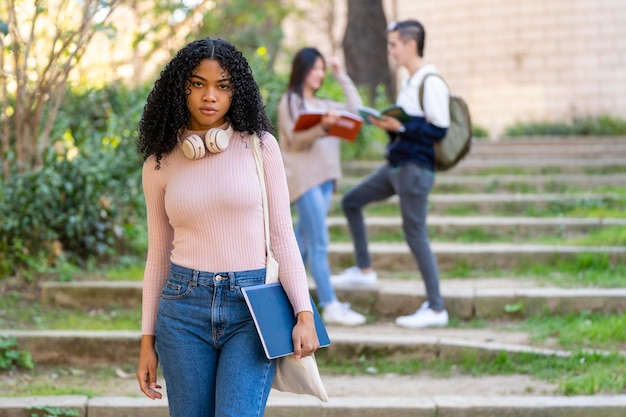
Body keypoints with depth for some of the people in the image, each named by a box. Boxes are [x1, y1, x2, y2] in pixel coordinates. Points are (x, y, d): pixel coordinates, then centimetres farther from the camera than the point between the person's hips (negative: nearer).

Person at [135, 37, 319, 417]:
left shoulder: (260, 146, 2)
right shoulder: (160, 163, 7)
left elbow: (282, 234, 2)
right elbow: (158, 254, 12)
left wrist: (305, 314, -7)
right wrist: (147, 341, 10)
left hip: (252, 308, -2)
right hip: (184, 307, 2)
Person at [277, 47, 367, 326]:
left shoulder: (323, 104, 19)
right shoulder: (290, 102, -1)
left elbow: (356, 109, 14)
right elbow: (296, 139, -11)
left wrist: (342, 77, 15)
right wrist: (322, 127, -28)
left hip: (325, 177, 7)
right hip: (304, 177, -7)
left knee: (304, 241, 10)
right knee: (319, 243, -12)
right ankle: (330, 306, -16)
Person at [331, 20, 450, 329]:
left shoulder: (431, 83, -15)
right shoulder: (409, 82, 13)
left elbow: (439, 130, -19)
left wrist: (400, 127, -20)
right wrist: (389, 124, 2)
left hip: (416, 167, -10)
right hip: (396, 164, 10)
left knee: (415, 233, -7)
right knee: (351, 201, 17)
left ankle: (436, 309, -1)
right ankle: (364, 270, 23)